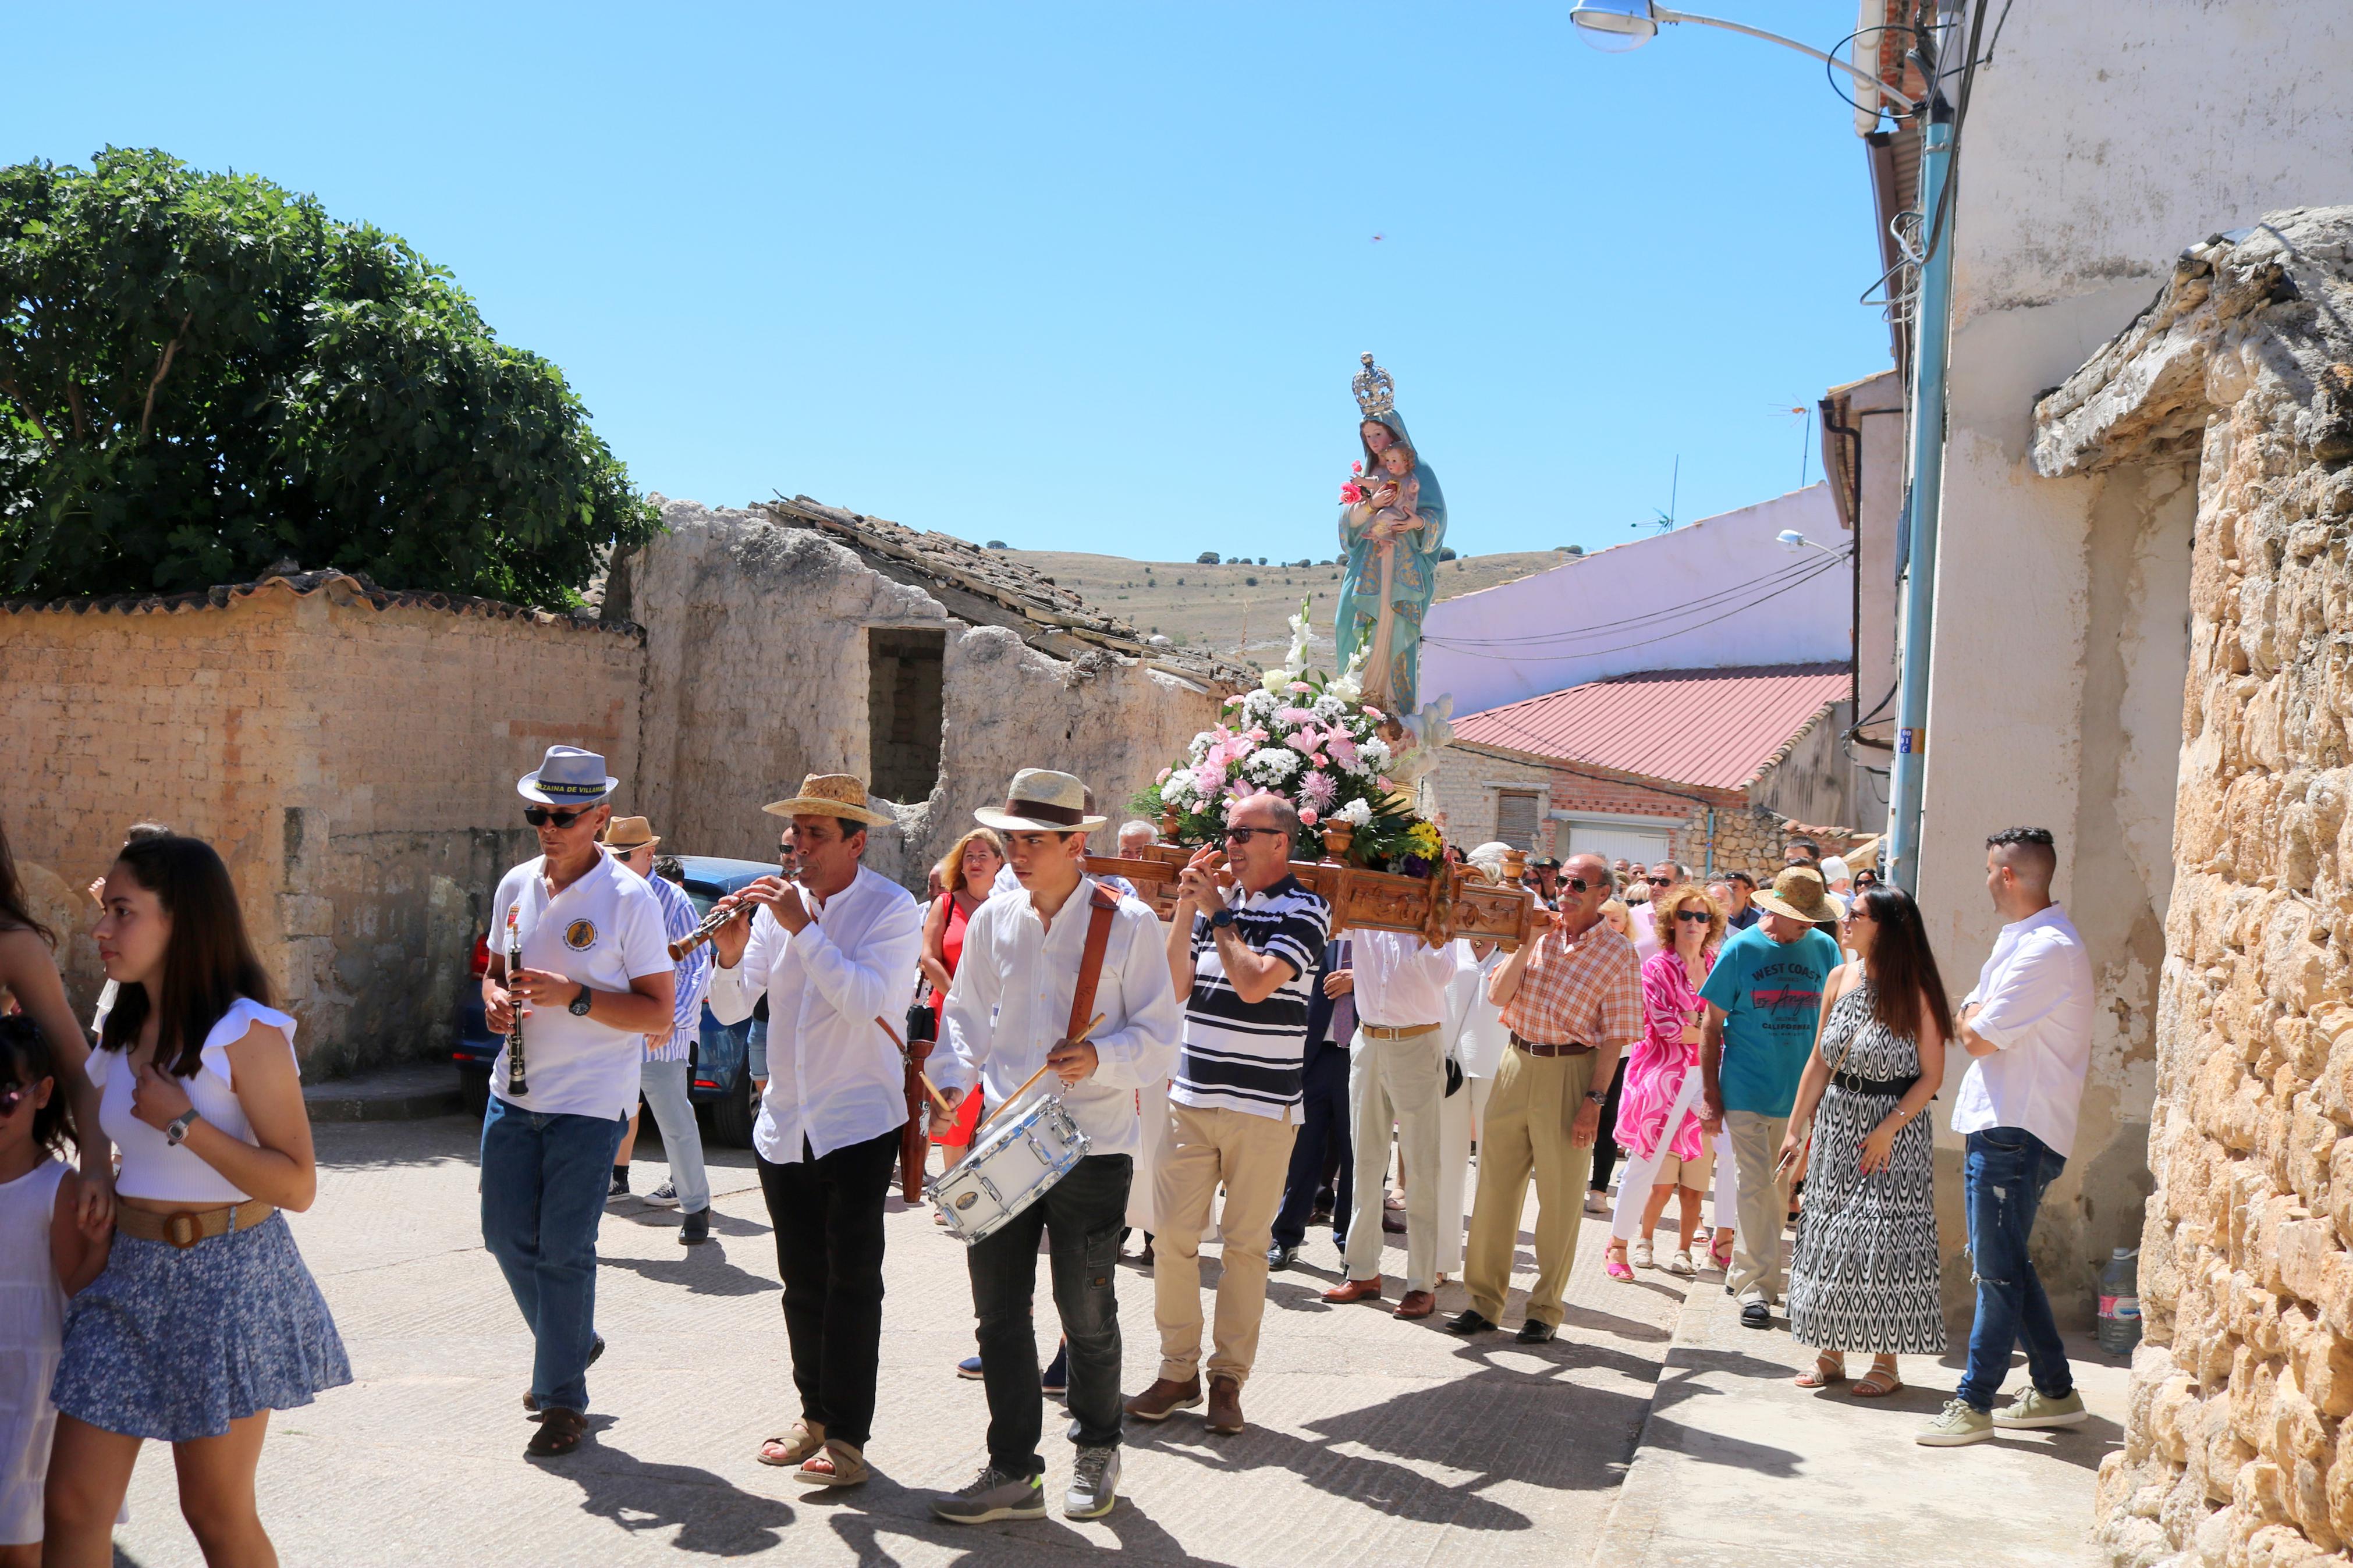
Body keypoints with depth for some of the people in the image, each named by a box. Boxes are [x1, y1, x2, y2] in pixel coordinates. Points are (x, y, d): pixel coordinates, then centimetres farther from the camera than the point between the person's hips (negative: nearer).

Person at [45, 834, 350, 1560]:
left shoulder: (246, 1033, -14)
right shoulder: (124, 1032, 9)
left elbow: (297, 1185, -19)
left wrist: (181, 1123, -21)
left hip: (224, 1280, -6)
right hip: (130, 1274, 7)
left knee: (216, 1512, 7)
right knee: (72, 1508, 3)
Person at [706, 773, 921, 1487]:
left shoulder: (891, 909, -8)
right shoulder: (779, 902, 6)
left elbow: (864, 999, -24)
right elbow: (731, 1009, 3)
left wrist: (802, 929, -25)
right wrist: (732, 955, -17)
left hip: (859, 1121, -5)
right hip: (784, 1123, 5)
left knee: (851, 1279, -5)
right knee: (802, 1281, 13)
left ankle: (847, 1438, 0)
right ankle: (815, 1415, 26)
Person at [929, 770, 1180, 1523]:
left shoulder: (1128, 924, -6)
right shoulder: (992, 919, 6)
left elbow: (1159, 1034, -6)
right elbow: (966, 1014, 14)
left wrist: (1100, 1057, -23)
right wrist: (953, 1079, -3)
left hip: (1092, 1146, -4)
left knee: (1087, 1313, 7)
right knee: (998, 1309, 5)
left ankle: (1097, 1453, 28)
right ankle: (1013, 1471, 16)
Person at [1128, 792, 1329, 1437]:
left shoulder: (1303, 910, -5)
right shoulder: (1213, 896, 11)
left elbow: (1255, 983, -18)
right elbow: (1176, 984, 4)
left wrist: (1218, 915, -9)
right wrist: (1185, 908, -3)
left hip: (1264, 1106, -4)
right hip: (1191, 1096, 5)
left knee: (1246, 1244, 2)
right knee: (1173, 1234, 2)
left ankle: (1229, 1378, 12)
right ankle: (1178, 1371, 14)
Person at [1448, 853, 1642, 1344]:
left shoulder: (1617, 953, -3)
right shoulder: (1541, 932, 8)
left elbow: (1615, 1036, -5)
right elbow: (1498, 995, 1)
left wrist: (1595, 1098, -11)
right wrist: (1526, 944, -9)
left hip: (1570, 1072, -4)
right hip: (1517, 1063, 4)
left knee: (1559, 1196, 2)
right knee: (1495, 1184, 7)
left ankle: (1546, 1309, 14)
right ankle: (1484, 1300, 16)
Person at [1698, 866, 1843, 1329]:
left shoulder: (1824, 950, 2)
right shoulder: (1741, 949, -4)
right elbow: (1711, 1025, 0)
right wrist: (1710, 1094, -4)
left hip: (1799, 1095, 3)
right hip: (1746, 1093, -3)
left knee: (1781, 1188, 11)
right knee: (1756, 1186, -6)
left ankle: (1745, 1272, 26)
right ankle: (1756, 1286, -1)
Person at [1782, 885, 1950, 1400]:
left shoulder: (1915, 992, -10)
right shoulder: (1840, 979, 5)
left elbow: (1931, 1075, -9)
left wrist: (1888, 1130, -17)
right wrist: (1795, 1128, 9)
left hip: (1896, 1128, -5)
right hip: (1837, 1125, 5)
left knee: (1885, 1238, -4)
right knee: (1829, 1236, 7)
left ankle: (1886, 1361, 6)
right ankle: (1830, 1353, 17)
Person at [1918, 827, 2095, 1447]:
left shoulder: (2046, 949, -18)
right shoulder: (2019, 939, 17)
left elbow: (1978, 1038, -18)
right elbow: (1966, 1026, 17)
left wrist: (1971, 1017, 1)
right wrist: (1975, 1018, -4)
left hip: (2015, 1131, -10)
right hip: (1999, 1123, 10)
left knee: (1998, 1269, -3)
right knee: (2002, 1262, 15)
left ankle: (1974, 1403, 3)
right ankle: (2054, 1392, 23)